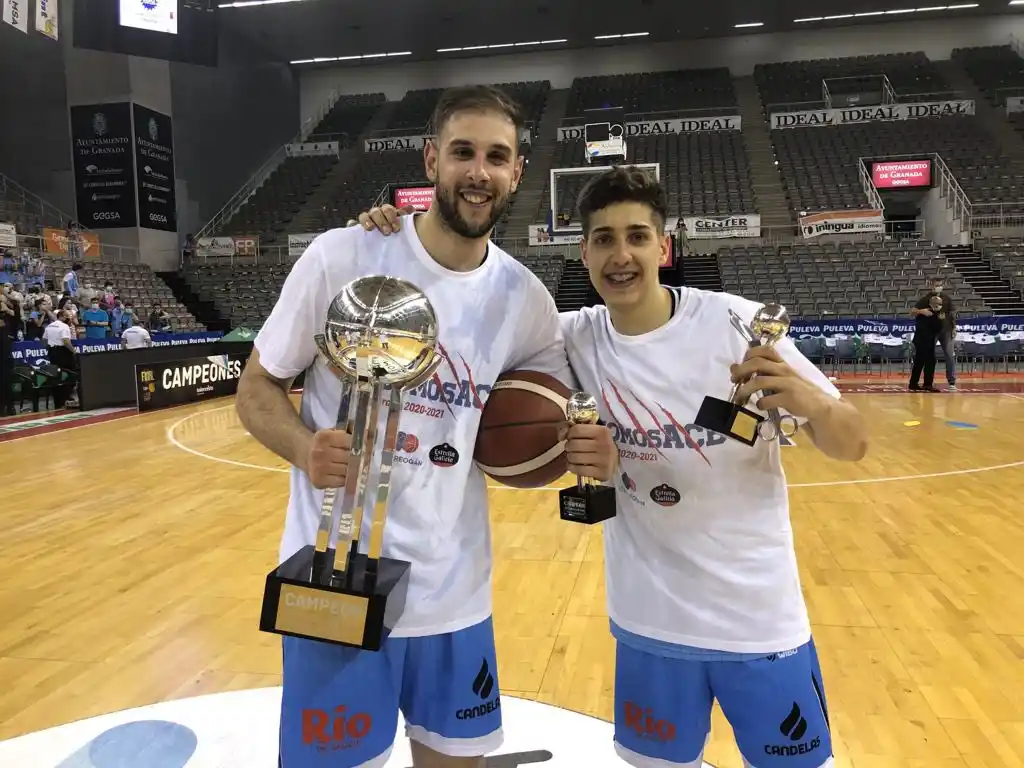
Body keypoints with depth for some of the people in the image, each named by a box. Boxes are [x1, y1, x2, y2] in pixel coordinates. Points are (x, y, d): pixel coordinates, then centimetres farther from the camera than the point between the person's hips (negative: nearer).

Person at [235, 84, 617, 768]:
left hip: (456, 591, 4)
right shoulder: (342, 256, -11)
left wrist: (583, 451, -12)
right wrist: (306, 450, -24)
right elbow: (257, 389, -4)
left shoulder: (526, 298, -1)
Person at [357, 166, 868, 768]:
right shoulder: (575, 338, -8)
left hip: (760, 618, -1)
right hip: (651, 619, 2)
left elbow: (853, 446, -11)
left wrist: (806, 400, -34)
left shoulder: (738, 324, -16)